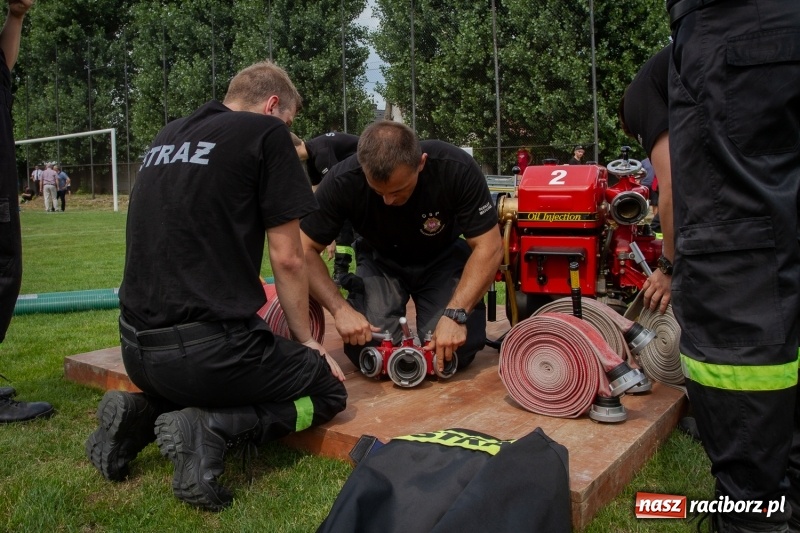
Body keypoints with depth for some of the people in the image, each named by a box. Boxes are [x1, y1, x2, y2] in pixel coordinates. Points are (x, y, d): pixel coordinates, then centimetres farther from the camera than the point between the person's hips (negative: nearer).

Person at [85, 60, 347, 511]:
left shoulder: (167, 137, 15)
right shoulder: (266, 133, -5)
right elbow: (287, 259, -7)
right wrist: (306, 340, 7)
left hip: (138, 349, 8)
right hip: (208, 348, -8)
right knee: (330, 389, 13)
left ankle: (142, 412, 10)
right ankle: (210, 429, -9)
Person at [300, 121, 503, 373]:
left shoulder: (457, 168, -31)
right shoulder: (342, 180, -29)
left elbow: (488, 246, -25)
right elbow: (305, 250, -19)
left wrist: (456, 314, -35)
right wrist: (340, 309, -32)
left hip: (443, 258, 0)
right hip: (380, 260, 1)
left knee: (455, 353, -19)